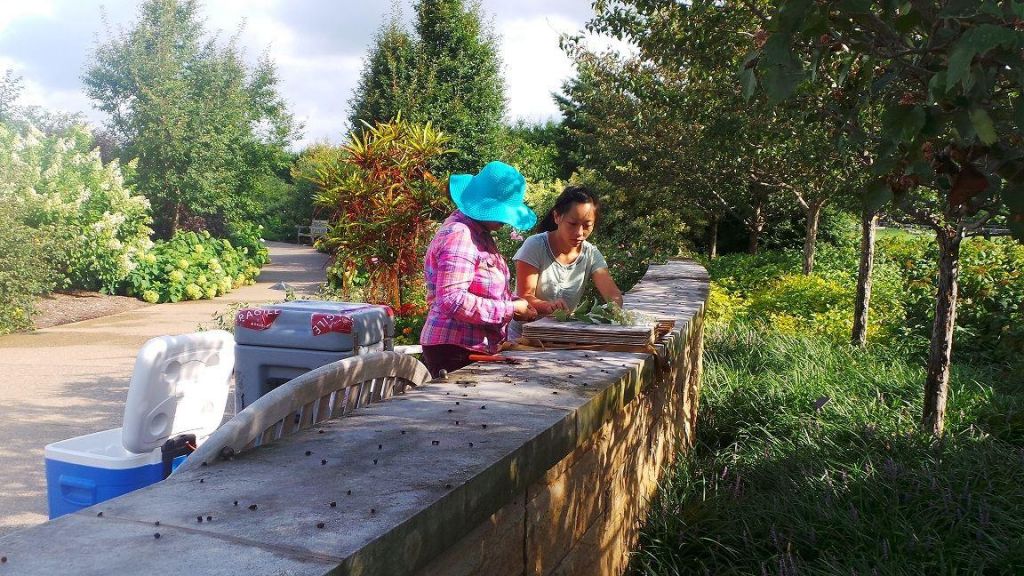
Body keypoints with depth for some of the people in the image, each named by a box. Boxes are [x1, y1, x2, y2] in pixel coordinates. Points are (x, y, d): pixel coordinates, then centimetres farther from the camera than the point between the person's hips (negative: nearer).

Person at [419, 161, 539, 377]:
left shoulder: (481, 233, 14)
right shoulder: (458, 235, -17)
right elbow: (452, 300, -26)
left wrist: (516, 302, 5)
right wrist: (511, 310, -19)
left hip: (479, 348, 9)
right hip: (454, 351, -9)